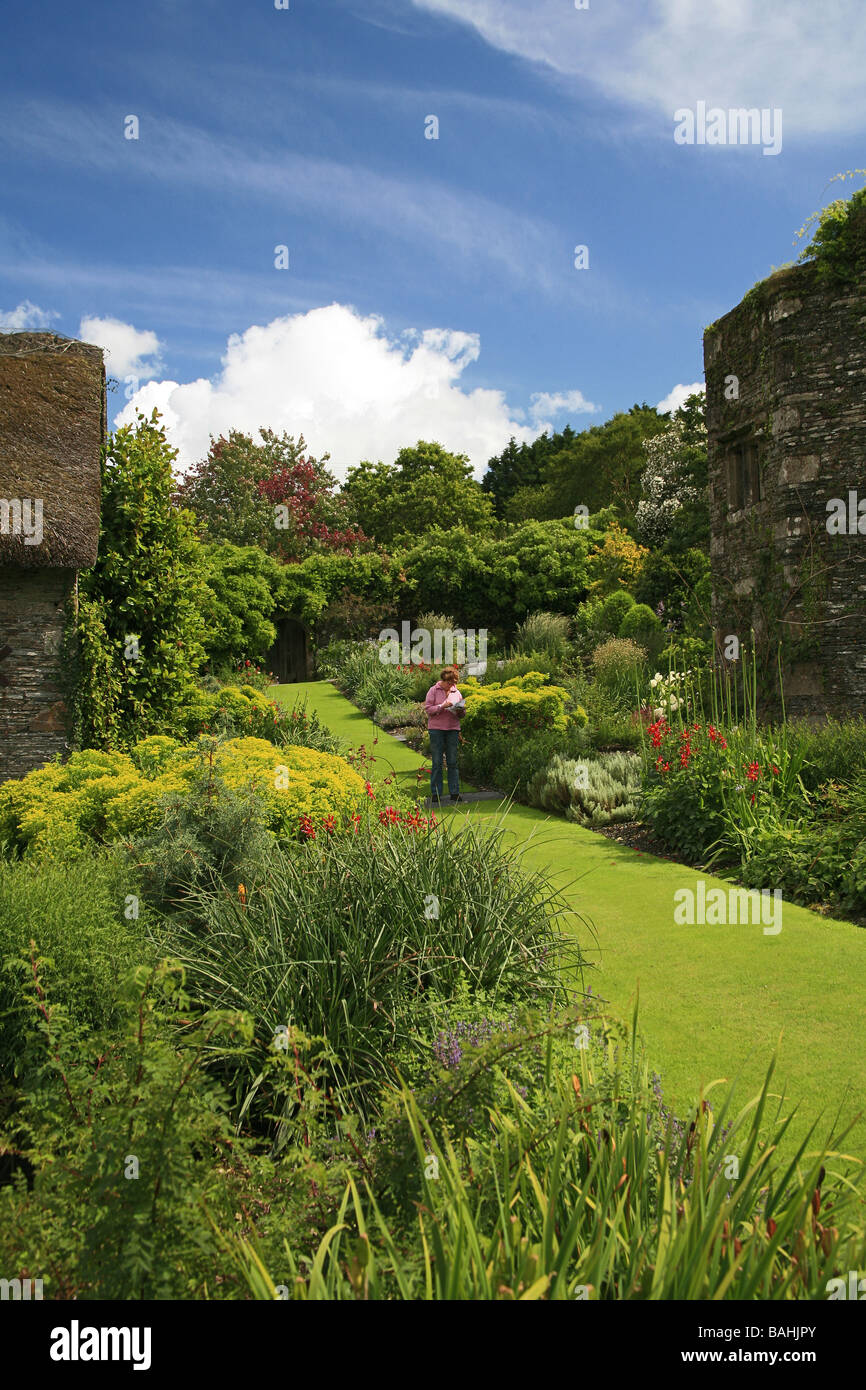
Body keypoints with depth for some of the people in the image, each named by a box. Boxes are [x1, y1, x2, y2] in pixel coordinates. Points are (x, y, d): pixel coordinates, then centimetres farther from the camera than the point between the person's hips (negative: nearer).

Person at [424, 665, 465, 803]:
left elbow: (462, 714, 17)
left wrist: (461, 711, -6)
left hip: (453, 729, 3)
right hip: (436, 729, -3)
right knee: (437, 762, -1)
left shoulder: (456, 692, 13)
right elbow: (428, 709, -6)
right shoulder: (433, 691, 2)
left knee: (453, 762, 3)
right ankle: (435, 793, 4)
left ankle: (454, 792, 8)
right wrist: (443, 706, -18)